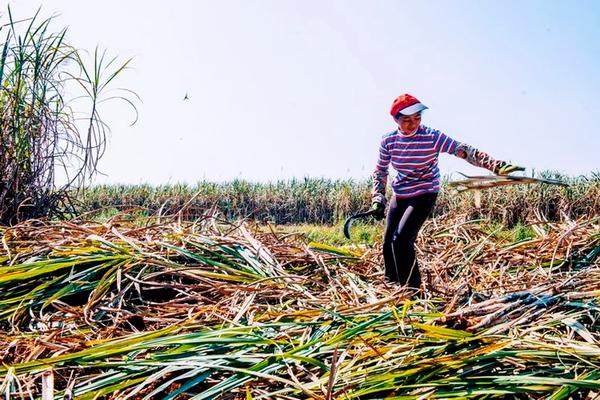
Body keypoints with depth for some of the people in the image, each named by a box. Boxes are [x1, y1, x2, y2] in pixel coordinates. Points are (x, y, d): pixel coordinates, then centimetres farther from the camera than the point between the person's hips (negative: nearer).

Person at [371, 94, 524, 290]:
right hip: (399, 196, 5)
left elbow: (464, 151, -28)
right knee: (388, 243, 8)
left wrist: (496, 165, -40)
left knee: (401, 239, -20)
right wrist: (378, 199, -6)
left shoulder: (432, 137, -19)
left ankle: (411, 289, -4)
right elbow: (380, 171, 5)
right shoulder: (388, 140, -7)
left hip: (424, 195, -5)